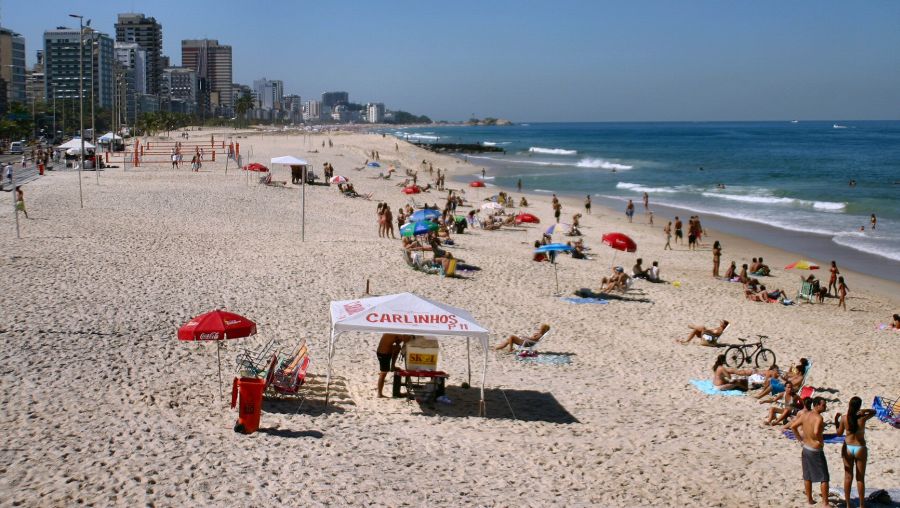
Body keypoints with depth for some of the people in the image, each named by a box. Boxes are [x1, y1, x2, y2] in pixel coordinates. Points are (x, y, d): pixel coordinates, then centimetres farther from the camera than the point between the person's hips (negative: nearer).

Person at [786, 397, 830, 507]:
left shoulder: (805, 415, 1)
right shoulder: (818, 418, -22)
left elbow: (793, 426, 7)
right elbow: (816, 432, -39)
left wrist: (800, 439, 13)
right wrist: (820, 440, -20)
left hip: (806, 449, 8)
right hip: (816, 451, -8)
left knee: (807, 476, 19)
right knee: (824, 478, 3)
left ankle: (809, 499, 31)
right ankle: (825, 503, 6)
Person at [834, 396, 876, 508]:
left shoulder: (844, 418, -11)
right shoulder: (863, 418, -13)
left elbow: (839, 433, 3)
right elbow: (874, 411, 8)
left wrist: (836, 421, 12)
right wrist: (865, 411, -5)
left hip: (848, 448, 2)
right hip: (860, 449, -2)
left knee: (848, 477, 10)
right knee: (860, 478, 9)